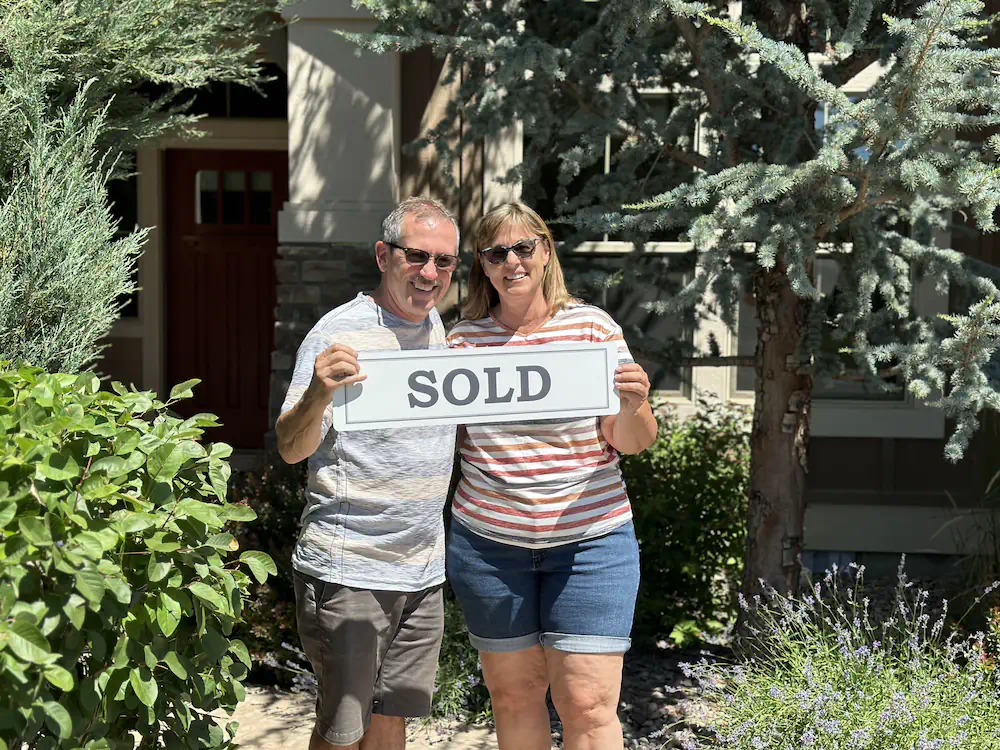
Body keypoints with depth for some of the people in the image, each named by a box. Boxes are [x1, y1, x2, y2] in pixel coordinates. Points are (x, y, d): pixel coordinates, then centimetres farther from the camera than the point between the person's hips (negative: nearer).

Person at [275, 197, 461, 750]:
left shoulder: (434, 326, 10)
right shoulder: (340, 332, -13)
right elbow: (292, 449, -17)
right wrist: (319, 393, -38)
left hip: (423, 567, 7)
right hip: (348, 569, -6)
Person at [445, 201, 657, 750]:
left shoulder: (593, 327, -1)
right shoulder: (463, 338, 4)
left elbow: (630, 443, -1)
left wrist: (634, 405, -23)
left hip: (589, 540, -2)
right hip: (488, 540, 2)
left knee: (588, 703, -4)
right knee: (512, 693, 10)